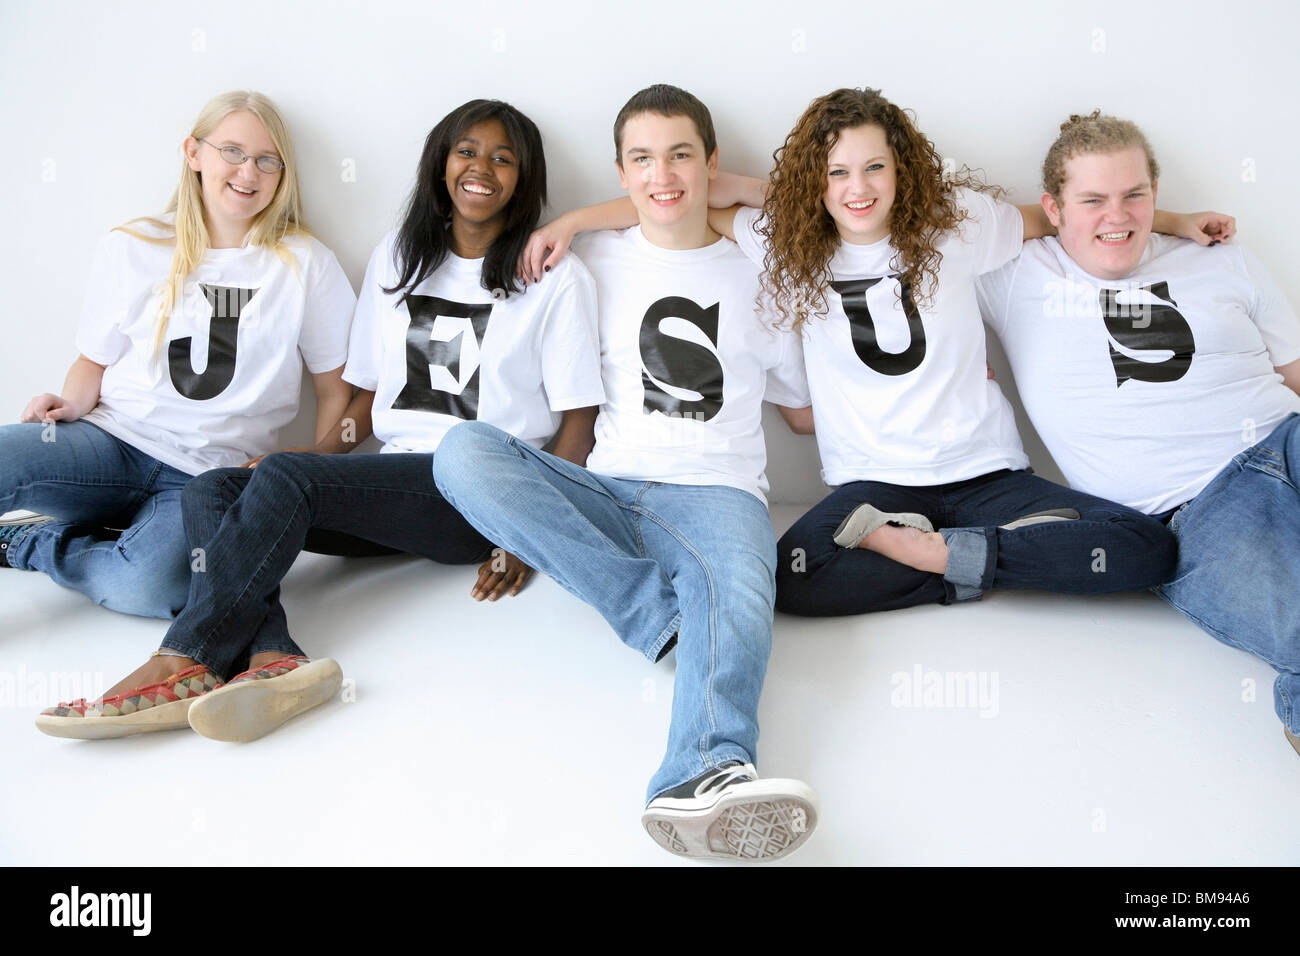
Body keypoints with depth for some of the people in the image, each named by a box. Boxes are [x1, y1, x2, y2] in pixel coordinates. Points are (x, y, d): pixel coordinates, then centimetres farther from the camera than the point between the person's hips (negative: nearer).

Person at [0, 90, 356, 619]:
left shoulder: (305, 263, 4)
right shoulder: (131, 249, 8)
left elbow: (336, 385, 7)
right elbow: (96, 359, 15)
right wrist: (72, 402, -6)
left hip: (209, 475, 0)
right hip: (111, 440, 0)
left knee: (149, 586, -31)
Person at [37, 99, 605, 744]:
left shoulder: (556, 278, 2)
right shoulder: (398, 257, 17)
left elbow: (578, 422, -2)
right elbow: (367, 391, 18)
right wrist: (325, 463, 1)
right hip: (390, 482, 6)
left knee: (284, 478, -27)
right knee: (212, 492, -17)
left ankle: (184, 662, -25)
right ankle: (275, 657, -38)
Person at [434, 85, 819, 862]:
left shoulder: (760, 276, 16)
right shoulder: (595, 263, 18)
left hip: (715, 495, -2)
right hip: (603, 496, 2)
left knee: (738, 597, -37)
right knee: (463, 450, -27)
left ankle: (709, 775, -65)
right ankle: (657, 610, -30)